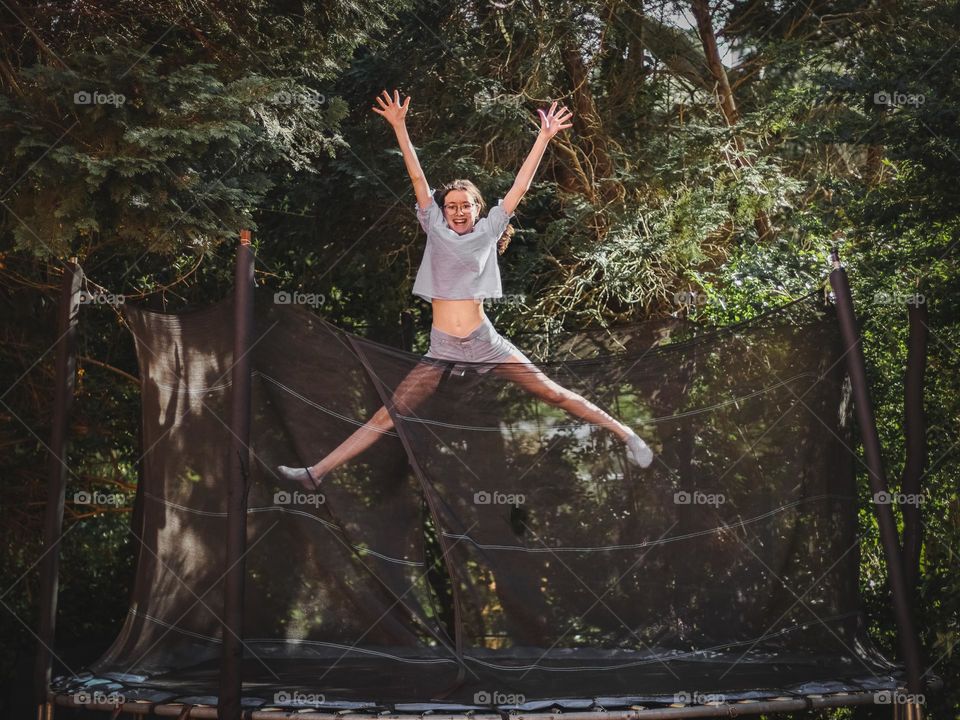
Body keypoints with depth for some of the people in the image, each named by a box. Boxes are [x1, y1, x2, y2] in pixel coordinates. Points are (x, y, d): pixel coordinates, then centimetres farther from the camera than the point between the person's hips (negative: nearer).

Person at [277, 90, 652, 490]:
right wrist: (399, 126, -1)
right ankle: (316, 473, -4)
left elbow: (520, 186, 3)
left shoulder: (488, 231, 6)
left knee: (554, 394, 1)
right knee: (388, 416, -2)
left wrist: (544, 137, 0)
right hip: (442, 349, 1)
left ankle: (625, 434, 10)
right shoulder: (436, 230, 8)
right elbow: (417, 177, 3)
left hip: (485, 342, -1)